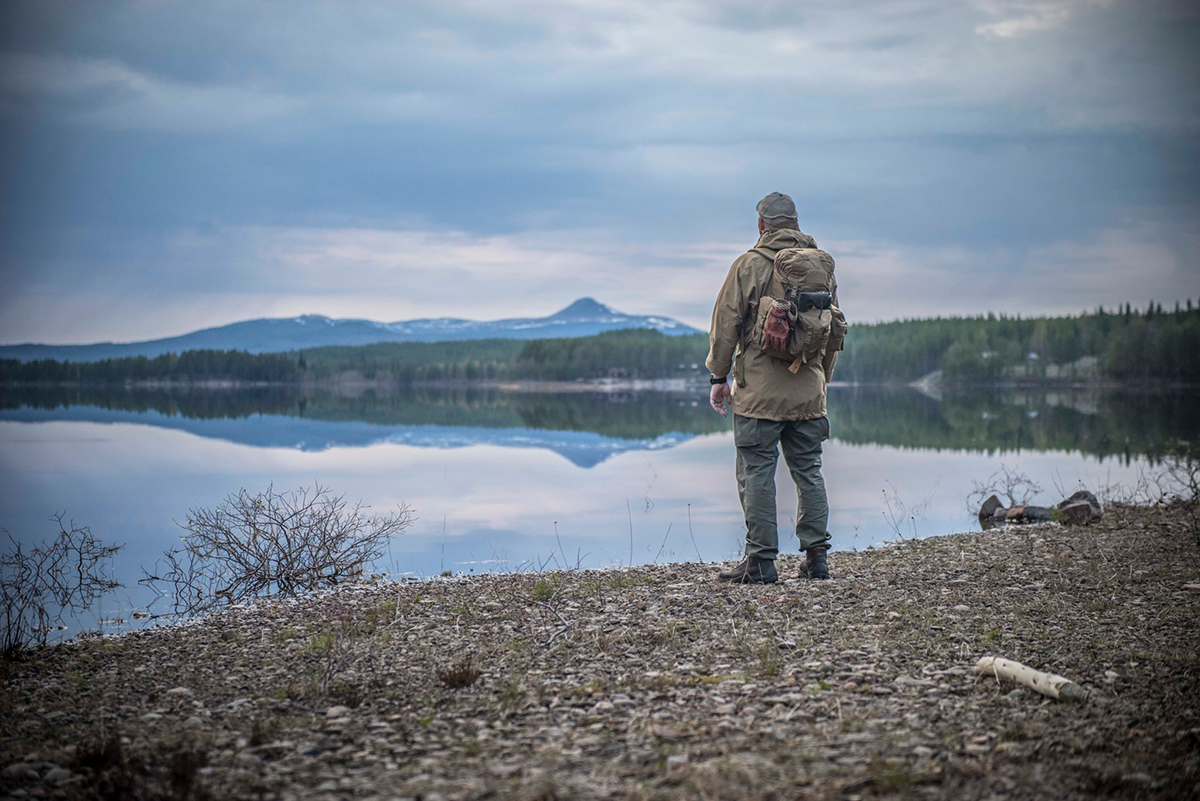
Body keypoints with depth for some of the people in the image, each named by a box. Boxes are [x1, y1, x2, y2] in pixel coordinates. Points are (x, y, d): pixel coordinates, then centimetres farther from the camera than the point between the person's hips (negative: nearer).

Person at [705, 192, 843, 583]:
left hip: (759, 390, -5)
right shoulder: (822, 265, 9)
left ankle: (761, 561, 0)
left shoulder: (749, 265, -6)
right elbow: (836, 327, 15)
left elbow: (726, 324, -6)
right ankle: (816, 557, 13)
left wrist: (718, 377, 3)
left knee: (756, 473, 0)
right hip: (809, 391, 5)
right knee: (809, 471, 12)